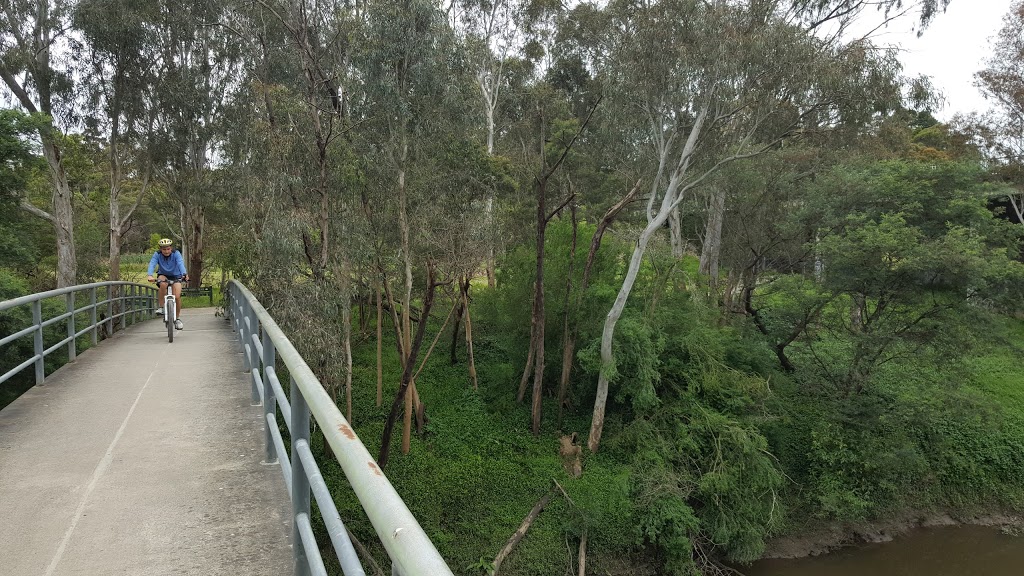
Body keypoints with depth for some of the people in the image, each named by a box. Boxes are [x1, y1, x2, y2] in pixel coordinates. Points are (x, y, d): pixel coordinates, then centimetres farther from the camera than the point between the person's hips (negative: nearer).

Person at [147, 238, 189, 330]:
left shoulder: (176, 254, -20)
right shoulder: (157, 254, -17)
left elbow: (181, 263, -36)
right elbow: (152, 264, -32)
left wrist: (184, 274, -55)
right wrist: (149, 275, -51)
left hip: (175, 277, 0)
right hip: (163, 276, 0)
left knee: (177, 296, -16)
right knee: (163, 284, -36)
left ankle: (177, 318, 4)